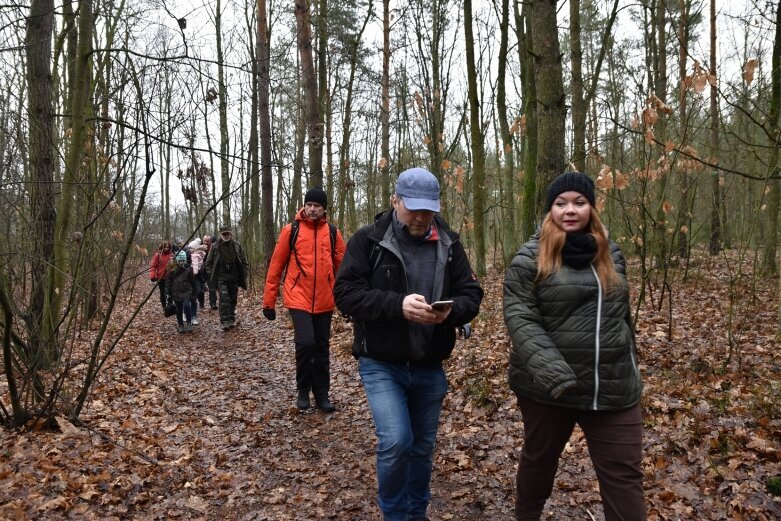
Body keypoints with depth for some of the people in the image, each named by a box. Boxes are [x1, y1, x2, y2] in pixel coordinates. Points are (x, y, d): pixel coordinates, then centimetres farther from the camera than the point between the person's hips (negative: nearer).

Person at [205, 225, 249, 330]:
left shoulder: (237, 246, 1)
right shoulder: (215, 247, -3)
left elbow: (244, 262, 7)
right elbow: (209, 263, 6)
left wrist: (244, 274, 1)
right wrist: (212, 275, -1)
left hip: (234, 278, 2)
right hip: (221, 278, -2)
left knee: (233, 299, 9)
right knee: (224, 299, -15)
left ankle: (231, 320, 23)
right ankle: (224, 321, -13)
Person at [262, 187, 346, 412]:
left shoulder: (333, 233, 5)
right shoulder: (291, 230, -2)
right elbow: (276, 266, 0)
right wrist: (268, 301, 0)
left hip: (324, 301, 3)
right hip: (298, 299, -3)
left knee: (322, 348, 10)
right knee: (305, 343, -15)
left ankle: (322, 394, 24)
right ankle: (303, 391, 8)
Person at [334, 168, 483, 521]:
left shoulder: (449, 243, 2)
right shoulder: (368, 240, -7)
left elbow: (472, 294, 1)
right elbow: (345, 293, -14)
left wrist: (451, 309, -22)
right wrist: (397, 305, -28)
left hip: (430, 368, 4)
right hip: (381, 365, -3)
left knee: (423, 447, 15)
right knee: (395, 441, -14)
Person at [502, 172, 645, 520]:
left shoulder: (611, 254, 10)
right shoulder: (530, 258, -7)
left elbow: (621, 314, 18)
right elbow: (519, 317, -16)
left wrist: (630, 363, 21)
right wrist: (550, 369, -27)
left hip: (613, 386, 4)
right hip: (548, 386, -3)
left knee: (623, 474, 5)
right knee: (539, 459, 18)